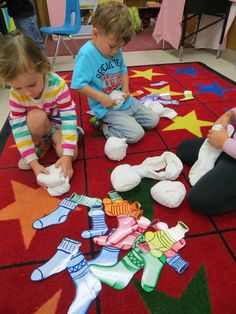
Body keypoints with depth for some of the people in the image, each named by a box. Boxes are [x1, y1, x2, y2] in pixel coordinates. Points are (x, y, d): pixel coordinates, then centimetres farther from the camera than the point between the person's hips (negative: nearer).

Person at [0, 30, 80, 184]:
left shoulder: (58, 85, -31)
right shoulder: (15, 94, -24)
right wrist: (34, 162, -30)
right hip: (37, 128, 2)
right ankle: (39, 144, -4)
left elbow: (69, 118, -31)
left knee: (71, 153, -26)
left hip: (59, 124, -1)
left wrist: (67, 155, -36)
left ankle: (52, 139, 7)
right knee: (36, 116, -34)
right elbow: (19, 127, -23)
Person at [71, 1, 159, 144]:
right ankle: (106, 127, 3)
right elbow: (79, 85, -22)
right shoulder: (86, 54, -21)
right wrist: (101, 98, -26)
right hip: (107, 107, -8)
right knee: (136, 134, -18)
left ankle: (117, 121, 16)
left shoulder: (116, 51, 0)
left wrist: (126, 88, -5)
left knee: (153, 120, 12)